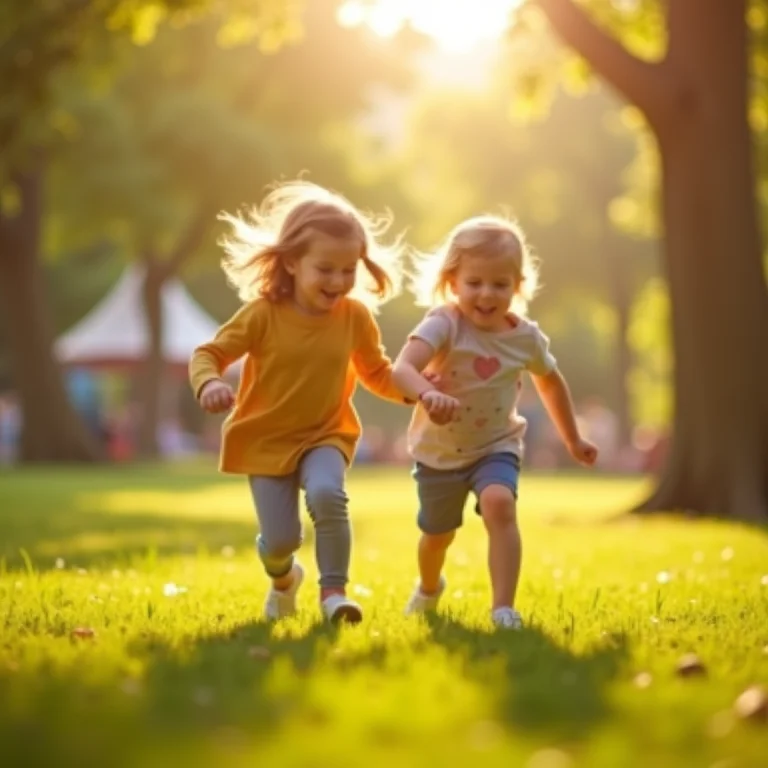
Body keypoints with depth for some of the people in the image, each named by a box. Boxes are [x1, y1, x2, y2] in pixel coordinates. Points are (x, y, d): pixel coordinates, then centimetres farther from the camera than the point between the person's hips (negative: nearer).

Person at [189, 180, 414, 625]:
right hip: (266, 439, -1)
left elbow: (378, 373, 7)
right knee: (280, 538, -6)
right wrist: (209, 384, -34)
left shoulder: (356, 317, -6)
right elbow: (209, 354, -11)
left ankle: (334, 589, -17)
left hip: (325, 436, 1)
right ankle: (284, 579, 33)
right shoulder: (263, 314, -14)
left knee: (327, 494, -32)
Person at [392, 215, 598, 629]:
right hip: (439, 451, -1)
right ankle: (429, 587, 53)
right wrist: (427, 394, -65)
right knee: (438, 533, 18)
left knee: (499, 504, -29)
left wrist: (573, 440, 18)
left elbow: (550, 381, 9)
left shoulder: (525, 337, -12)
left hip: (495, 446, 1)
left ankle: (503, 607, -25)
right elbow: (402, 368, -42)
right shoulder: (443, 324, -25)